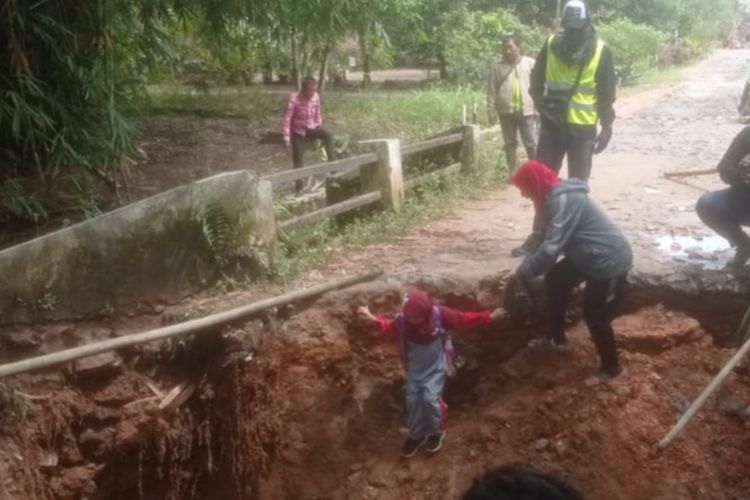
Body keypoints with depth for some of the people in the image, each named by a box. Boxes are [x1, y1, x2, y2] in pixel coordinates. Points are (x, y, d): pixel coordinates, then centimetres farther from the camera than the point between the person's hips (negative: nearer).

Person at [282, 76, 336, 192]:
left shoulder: (316, 97, -11)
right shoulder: (294, 98, -24)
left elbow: (317, 114, 4)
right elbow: (287, 118, -21)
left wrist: (319, 130, 8)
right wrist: (286, 137, -23)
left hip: (311, 127, 3)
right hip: (298, 131, -2)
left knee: (328, 136, -27)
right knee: (298, 159, -2)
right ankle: (299, 185, 12)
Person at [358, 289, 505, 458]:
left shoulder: (440, 315, -27)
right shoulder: (402, 320, -21)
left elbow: (463, 319, -15)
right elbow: (388, 328, 3)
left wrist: (488, 317, -17)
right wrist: (373, 318, -8)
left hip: (436, 367, -3)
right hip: (415, 368, 3)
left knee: (430, 398, -13)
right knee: (412, 400, 4)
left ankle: (436, 432, 16)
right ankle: (416, 436, 27)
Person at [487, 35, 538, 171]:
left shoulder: (530, 64, 1)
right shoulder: (496, 66, 3)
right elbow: (492, 91, 2)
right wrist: (491, 112, -2)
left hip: (527, 111, -1)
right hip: (506, 112, 2)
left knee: (532, 144, 1)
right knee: (510, 144, 10)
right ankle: (514, 173, 20)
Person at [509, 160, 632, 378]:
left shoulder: (564, 200, -26)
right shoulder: (554, 198, 6)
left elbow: (551, 247, -31)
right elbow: (546, 238, 13)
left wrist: (523, 273, -21)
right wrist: (524, 268, 4)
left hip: (609, 260, -10)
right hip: (589, 256, 10)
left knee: (595, 315, -2)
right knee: (555, 280, 19)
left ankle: (611, 367, 17)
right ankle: (557, 338, 34)